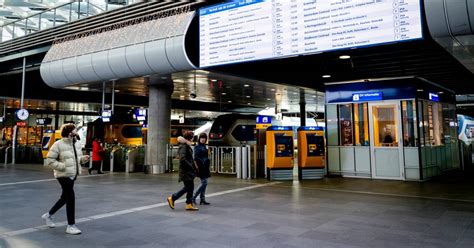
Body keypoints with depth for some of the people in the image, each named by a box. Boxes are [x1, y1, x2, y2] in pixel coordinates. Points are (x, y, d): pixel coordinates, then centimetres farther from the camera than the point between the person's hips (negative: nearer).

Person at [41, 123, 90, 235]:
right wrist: (63, 166, -20)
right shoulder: (58, 145, -14)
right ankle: (71, 226, 1)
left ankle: (48, 215, 41)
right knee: (71, 198, -9)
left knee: (65, 198, 19)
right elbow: (50, 160, -13)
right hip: (64, 175, -8)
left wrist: (83, 158, -1)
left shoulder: (77, 144, 8)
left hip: (73, 175, 8)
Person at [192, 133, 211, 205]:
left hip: (205, 167, 8)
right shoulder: (197, 147, -9)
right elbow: (195, 158, -16)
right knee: (204, 183, -10)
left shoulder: (204, 146, 14)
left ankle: (202, 200, 13)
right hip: (200, 167, -8)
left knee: (204, 183, 8)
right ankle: (193, 197, -1)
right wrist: (196, 167, -23)